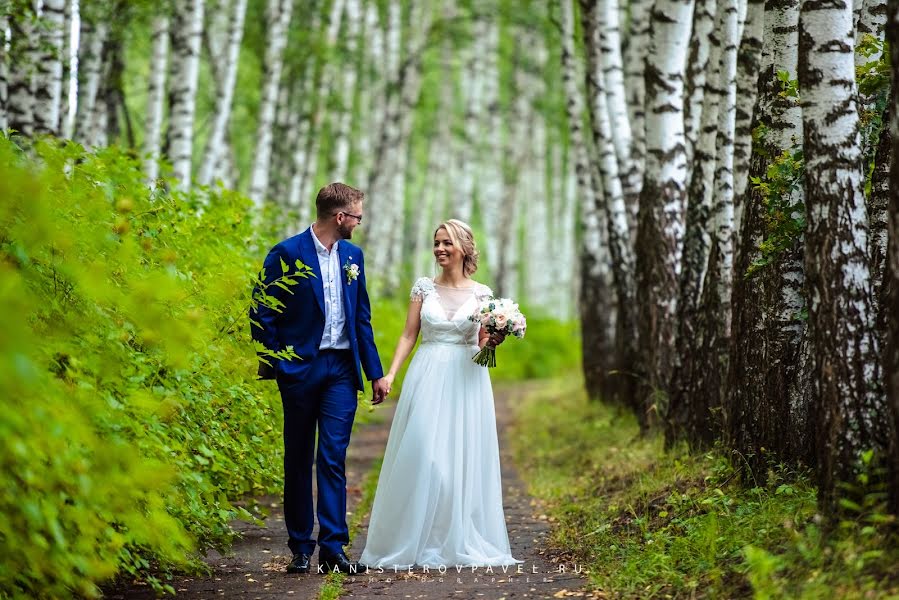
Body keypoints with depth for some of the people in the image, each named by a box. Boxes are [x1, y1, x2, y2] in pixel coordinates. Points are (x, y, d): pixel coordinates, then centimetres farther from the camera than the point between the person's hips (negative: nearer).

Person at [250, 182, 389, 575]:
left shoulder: (352, 255, 10)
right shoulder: (287, 254, -7)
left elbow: (362, 317, 14)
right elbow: (262, 315, -6)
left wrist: (375, 372, 11)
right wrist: (278, 366, -10)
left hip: (341, 369, 3)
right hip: (301, 369, -3)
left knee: (334, 459, -3)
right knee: (298, 461, 7)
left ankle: (333, 549, -3)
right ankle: (300, 549, 13)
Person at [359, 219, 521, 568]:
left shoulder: (481, 294, 6)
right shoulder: (424, 288, 6)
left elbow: (484, 342, 9)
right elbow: (409, 336, 5)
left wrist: (492, 341, -14)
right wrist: (390, 374, -6)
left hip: (466, 382, 0)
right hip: (427, 379, 0)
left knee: (463, 458, 0)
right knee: (421, 455, -7)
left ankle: (461, 542, 8)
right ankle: (418, 542, 1)